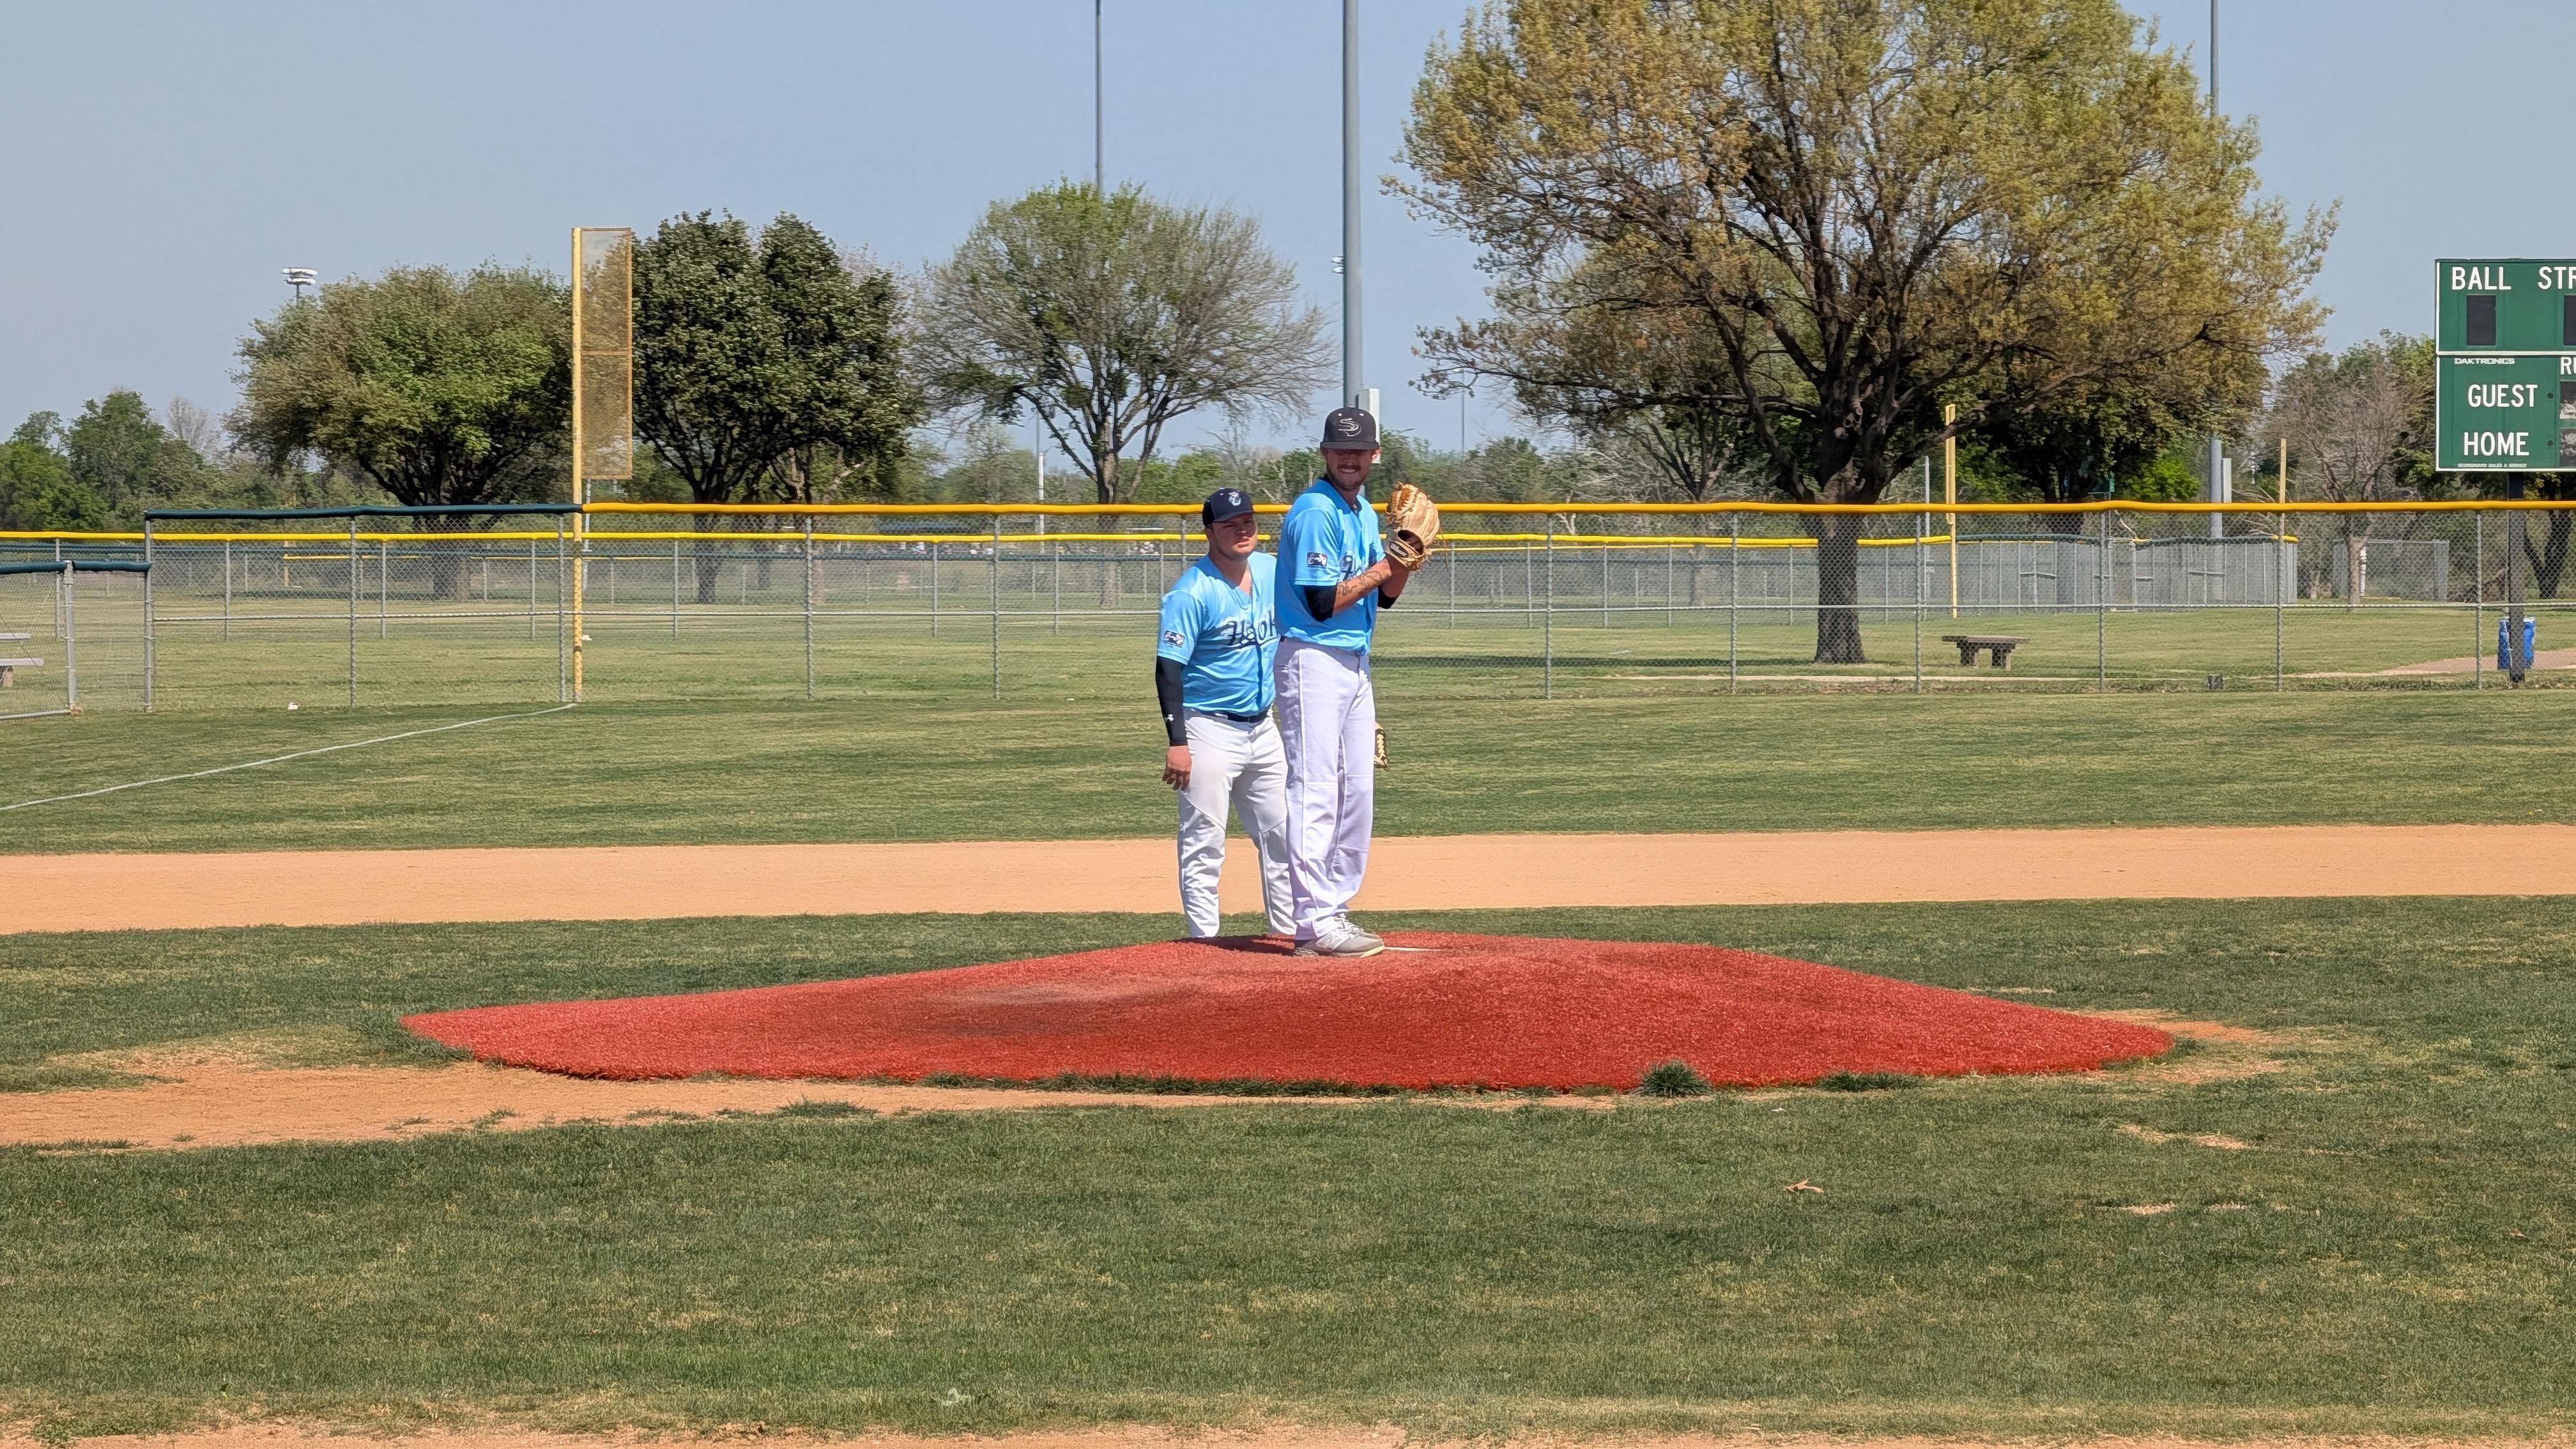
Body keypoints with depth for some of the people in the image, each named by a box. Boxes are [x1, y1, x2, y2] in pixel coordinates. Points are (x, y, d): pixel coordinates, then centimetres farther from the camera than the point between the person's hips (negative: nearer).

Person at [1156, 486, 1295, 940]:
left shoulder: (1274, 572, 5)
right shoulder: (1191, 593, -16)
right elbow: (1168, 668, -18)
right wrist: (1177, 742, -24)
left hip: (1263, 728, 7)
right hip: (1210, 729, -7)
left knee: (1283, 834, 13)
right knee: (1205, 843, -5)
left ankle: (1287, 928, 23)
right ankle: (1203, 938, -1)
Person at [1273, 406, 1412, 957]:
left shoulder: (1364, 513, 14)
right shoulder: (1315, 512, -14)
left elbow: (1386, 595, 15)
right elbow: (1323, 602, -20)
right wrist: (1380, 567, -13)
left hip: (1355, 664, 10)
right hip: (1314, 661, -10)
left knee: (1357, 793, 11)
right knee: (1315, 793, -11)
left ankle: (1334, 911, 17)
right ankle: (1315, 925, -13)